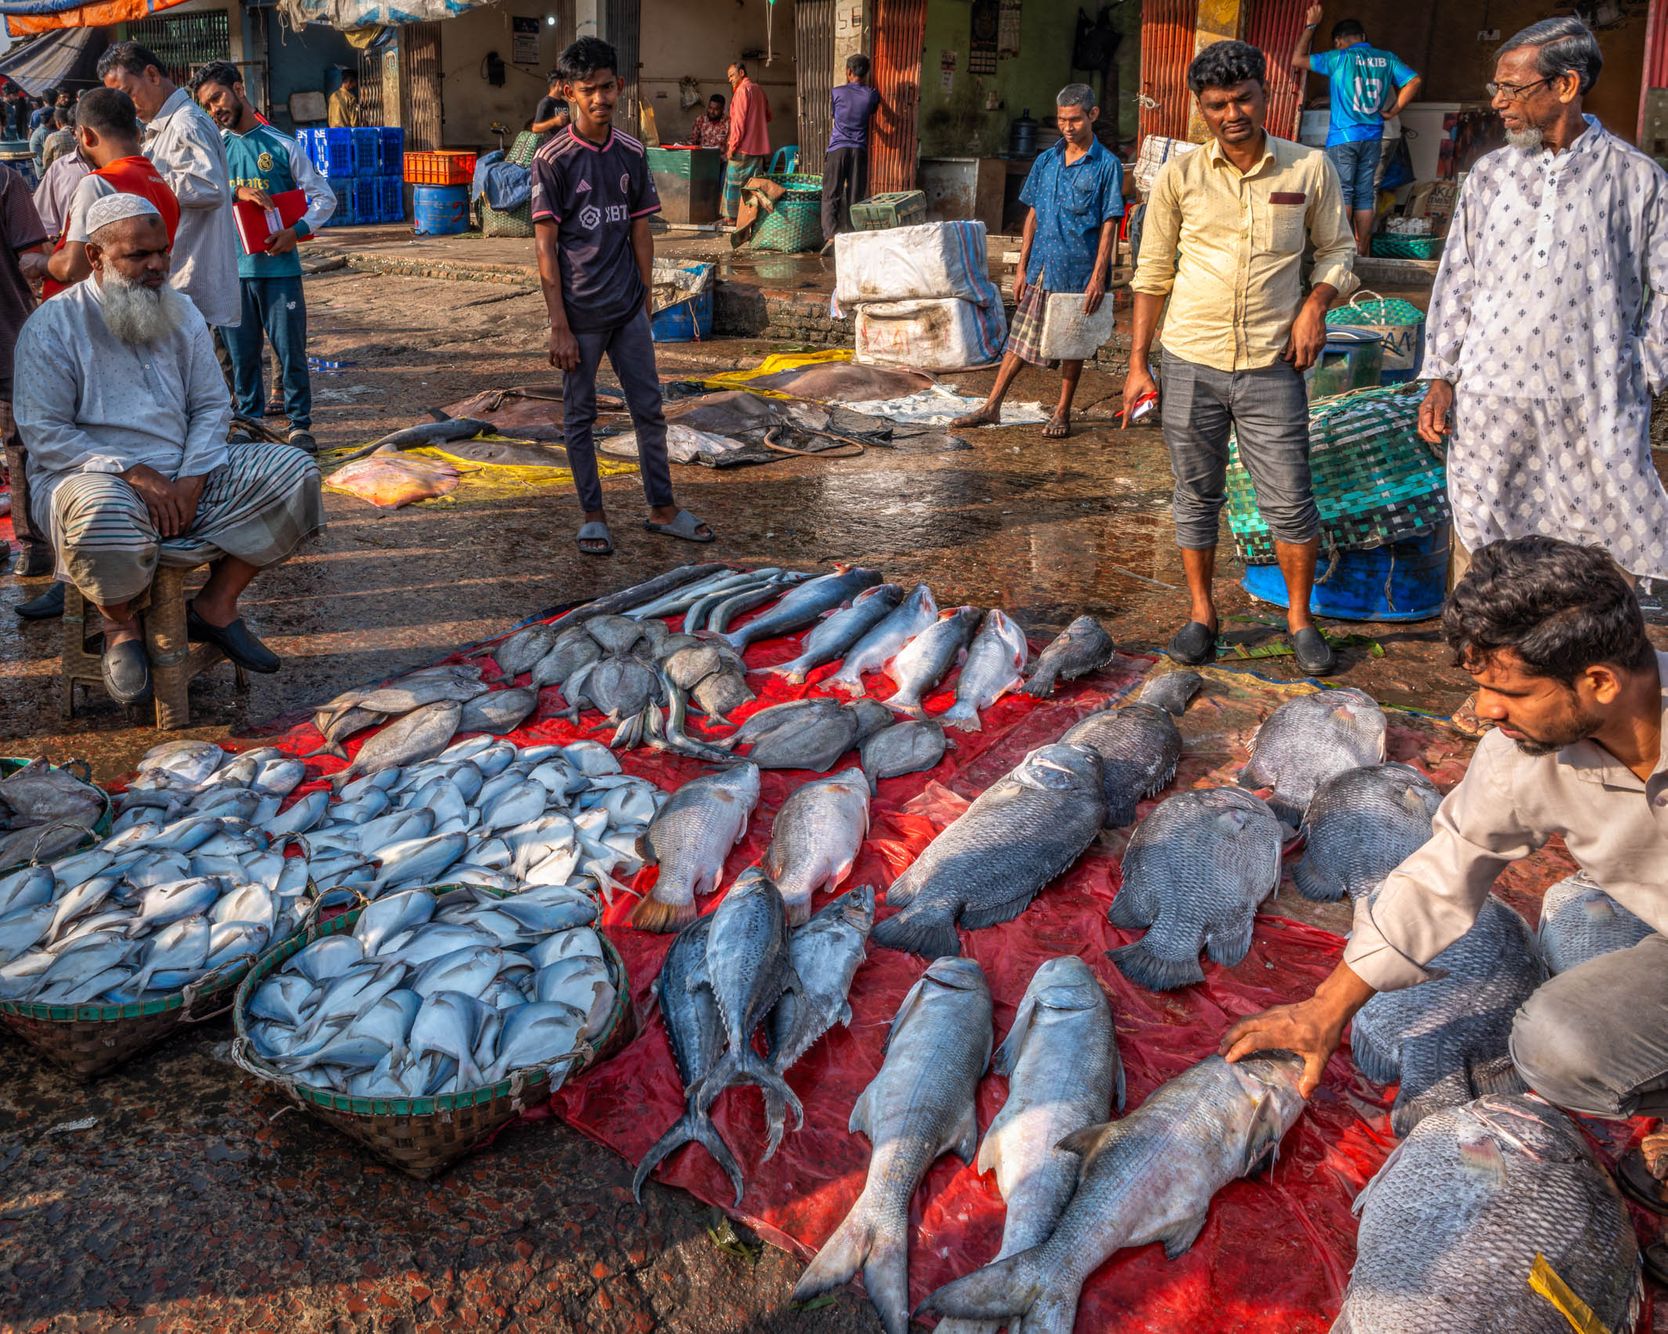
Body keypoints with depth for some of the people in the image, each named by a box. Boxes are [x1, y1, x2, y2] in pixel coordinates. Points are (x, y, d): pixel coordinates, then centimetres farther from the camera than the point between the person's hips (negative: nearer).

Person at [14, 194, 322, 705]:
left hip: (185, 476, 5)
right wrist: (134, 474, -22)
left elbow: (212, 405, 8)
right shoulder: (51, 327, -6)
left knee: (293, 472, -13)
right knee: (103, 512, -42)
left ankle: (215, 605, -3)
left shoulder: (181, 314, 10)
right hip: (91, 476, -5)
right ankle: (120, 625, -8)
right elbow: (44, 436, -11)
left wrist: (191, 479, -11)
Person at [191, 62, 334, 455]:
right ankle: (249, 422, 19)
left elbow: (324, 197, 4)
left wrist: (297, 230, -11)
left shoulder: (282, 146, 3)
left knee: (290, 348, 0)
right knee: (241, 352, 8)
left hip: (279, 264, -2)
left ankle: (300, 423, 10)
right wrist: (237, 192, -20)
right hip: (232, 267, 2)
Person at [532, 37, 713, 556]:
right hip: (580, 312, -4)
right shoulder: (553, 159, -9)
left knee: (649, 410, 9)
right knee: (579, 416, 7)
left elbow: (640, 231, 11)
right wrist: (559, 326, -14)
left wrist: (645, 301, 9)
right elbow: (545, 245, -10)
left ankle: (662, 508, 21)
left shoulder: (632, 153, 4)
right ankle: (592, 515, 19)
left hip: (627, 309, 4)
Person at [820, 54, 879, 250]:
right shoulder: (871, 96, 3)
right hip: (859, 150, 2)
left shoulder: (838, 92, -1)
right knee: (855, 197, 7)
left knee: (831, 195, -3)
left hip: (837, 149, -2)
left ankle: (830, 235, -21)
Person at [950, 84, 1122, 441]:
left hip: (1078, 272, -4)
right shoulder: (1046, 161, 7)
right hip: (1041, 269, 4)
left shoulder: (1107, 165, -6)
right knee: (1020, 339, 7)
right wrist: (1022, 268, 7)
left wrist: (1098, 276, -14)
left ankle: (1062, 413, 19)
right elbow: (1033, 216, 11)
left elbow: (1108, 225, -8)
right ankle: (992, 407, 12)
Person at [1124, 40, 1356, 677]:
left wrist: (1315, 303, -7)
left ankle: (1300, 619, 18)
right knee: (1196, 497, 9)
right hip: (1191, 365, 1)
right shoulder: (1178, 176, 1)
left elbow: (1337, 250, 12)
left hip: (1272, 366, 0)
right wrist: (1138, 363, 4)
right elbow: (1153, 273, 6)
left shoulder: (1309, 167, 2)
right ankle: (1201, 613, 24)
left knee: (1290, 500, 1)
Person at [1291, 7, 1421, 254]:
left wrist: (1311, 26, 11)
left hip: (1343, 136, -4)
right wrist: (1394, 110, 10)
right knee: (1365, 195, 6)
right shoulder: (1387, 59, 9)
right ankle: (1361, 251, 5)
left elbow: (1297, 60, 1)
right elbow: (1413, 81, 4)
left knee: (1343, 193, -4)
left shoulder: (1339, 58, -2)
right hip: (1373, 137, 4)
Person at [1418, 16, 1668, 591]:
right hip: (1489, 399, 2)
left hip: (1594, 410, -2)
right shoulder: (1488, 175, 7)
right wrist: (1440, 379, 6)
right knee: (1480, 547, 8)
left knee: (1604, 561, 2)